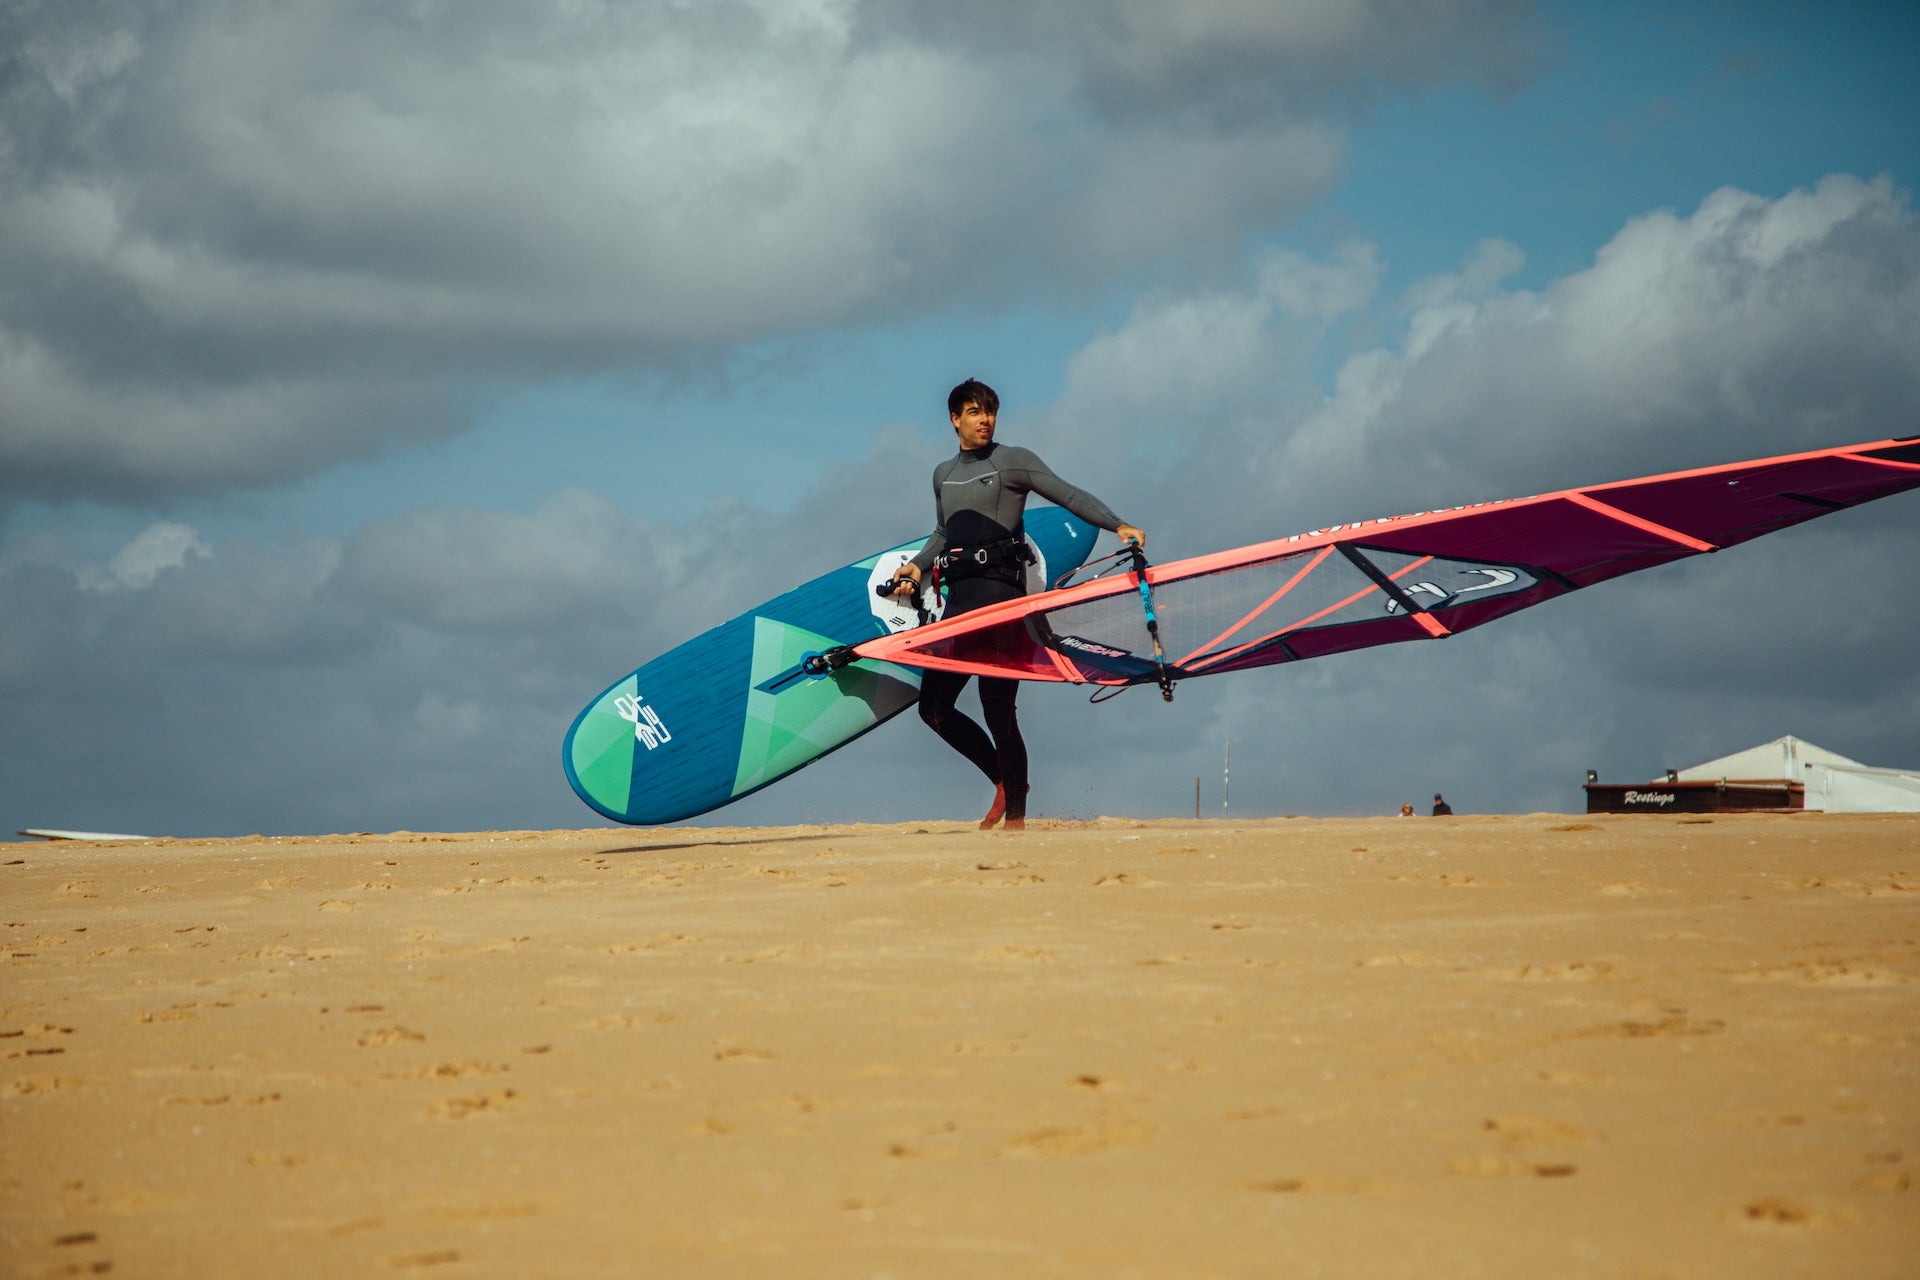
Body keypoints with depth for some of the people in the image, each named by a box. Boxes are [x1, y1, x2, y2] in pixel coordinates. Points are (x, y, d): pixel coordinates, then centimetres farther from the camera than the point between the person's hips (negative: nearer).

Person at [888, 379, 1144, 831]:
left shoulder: (1011, 461, 3)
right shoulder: (944, 475, 21)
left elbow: (1069, 496, -4)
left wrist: (1119, 526, -17)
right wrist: (917, 566, 16)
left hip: (1000, 591, -7)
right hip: (959, 598, 7)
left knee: (997, 709, -11)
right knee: (933, 706, 1)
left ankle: (1016, 816, -6)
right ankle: (1003, 779, 16)